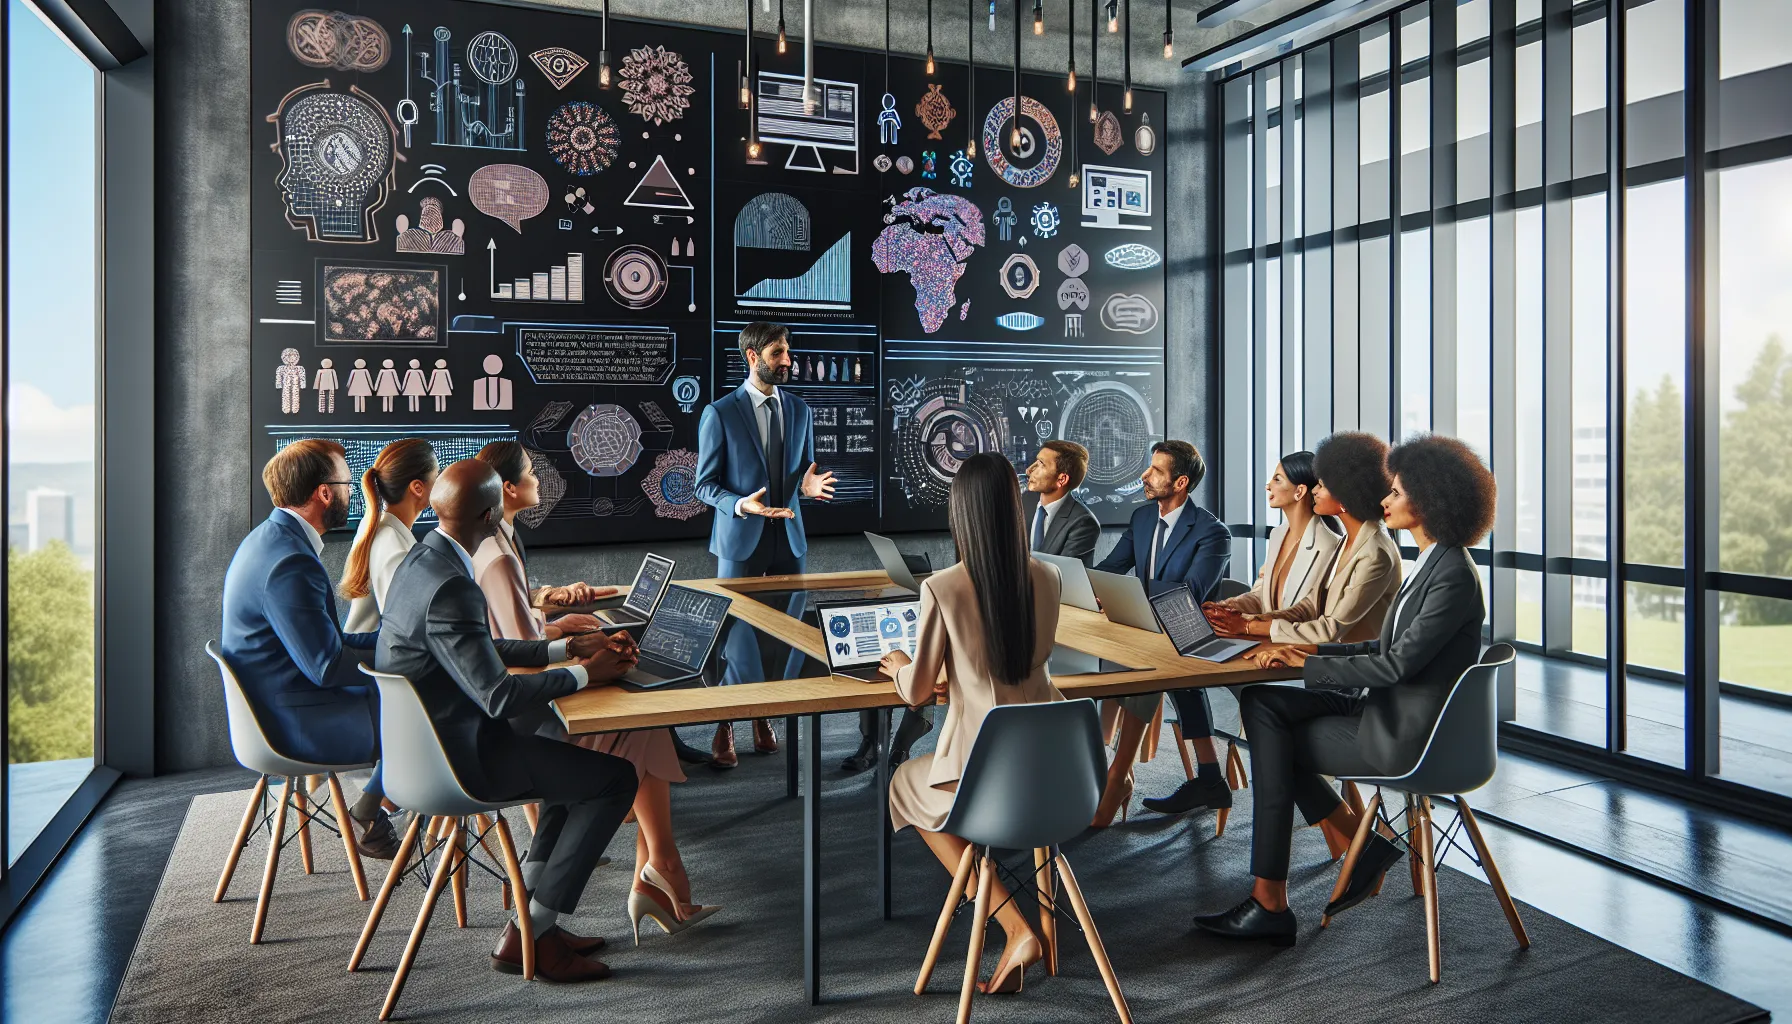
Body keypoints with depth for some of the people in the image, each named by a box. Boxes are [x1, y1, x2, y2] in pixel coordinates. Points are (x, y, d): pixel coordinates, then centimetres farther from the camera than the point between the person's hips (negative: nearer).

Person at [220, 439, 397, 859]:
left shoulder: (270, 540, 8)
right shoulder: (291, 563, -25)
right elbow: (327, 665, -23)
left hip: (274, 707, 10)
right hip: (295, 725, -10)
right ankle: (368, 818, 15)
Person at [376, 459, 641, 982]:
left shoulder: (424, 558, 5)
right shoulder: (449, 587, -27)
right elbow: (499, 695, -27)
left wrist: (570, 646, 9)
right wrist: (584, 673, -13)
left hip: (424, 740, 10)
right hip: (456, 757, -10)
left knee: (575, 758, 23)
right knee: (616, 778, -5)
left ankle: (532, 916, 22)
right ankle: (529, 936, 4)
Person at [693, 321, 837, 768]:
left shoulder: (800, 411, 8)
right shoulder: (720, 413, -6)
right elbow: (705, 485, -4)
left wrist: (809, 485, -9)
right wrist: (740, 505, -23)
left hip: (788, 538, 4)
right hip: (740, 541, -4)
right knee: (737, 635, 1)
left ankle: (765, 715, 22)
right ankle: (725, 726, 17)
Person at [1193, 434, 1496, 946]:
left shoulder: (1453, 575, -19)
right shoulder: (1431, 564, 12)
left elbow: (1399, 663, -22)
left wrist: (1309, 666, -15)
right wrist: (1315, 650, 7)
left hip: (1406, 736, -9)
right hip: (1391, 712, 9)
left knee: (1274, 742, -7)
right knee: (1261, 705, -2)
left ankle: (1270, 902, 3)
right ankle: (1365, 845, 4)